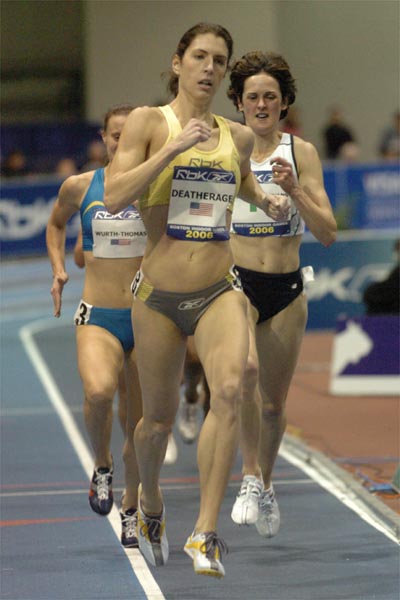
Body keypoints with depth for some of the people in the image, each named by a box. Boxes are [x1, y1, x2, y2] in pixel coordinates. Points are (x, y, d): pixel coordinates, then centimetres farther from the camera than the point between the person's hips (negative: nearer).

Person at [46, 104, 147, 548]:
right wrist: (58, 270, 9)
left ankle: (131, 507, 30)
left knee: (140, 423, 8)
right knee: (99, 391, -30)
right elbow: (56, 224, 23)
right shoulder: (79, 187, 2)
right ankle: (101, 466, -1)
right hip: (98, 317, -1)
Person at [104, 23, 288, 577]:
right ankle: (150, 503, 42)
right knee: (159, 417, 10)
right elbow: (114, 197, -16)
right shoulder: (148, 122, -3)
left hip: (220, 291, 2)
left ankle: (205, 533, -24)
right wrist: (175, 147, -21)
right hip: (160, 293, -2)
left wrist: (267, 199, 9)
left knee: (229, 389, -25)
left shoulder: (239, 136, 9)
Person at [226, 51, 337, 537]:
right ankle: (250, 477, -21)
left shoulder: (301, 153, 1)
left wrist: (294, 190, -18)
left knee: (274, 400, 10)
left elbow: (327, 233, -4)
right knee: (245, 368, -31)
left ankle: (265, 484, 34)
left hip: (286, 289, 2)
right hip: (235, 282, -2)